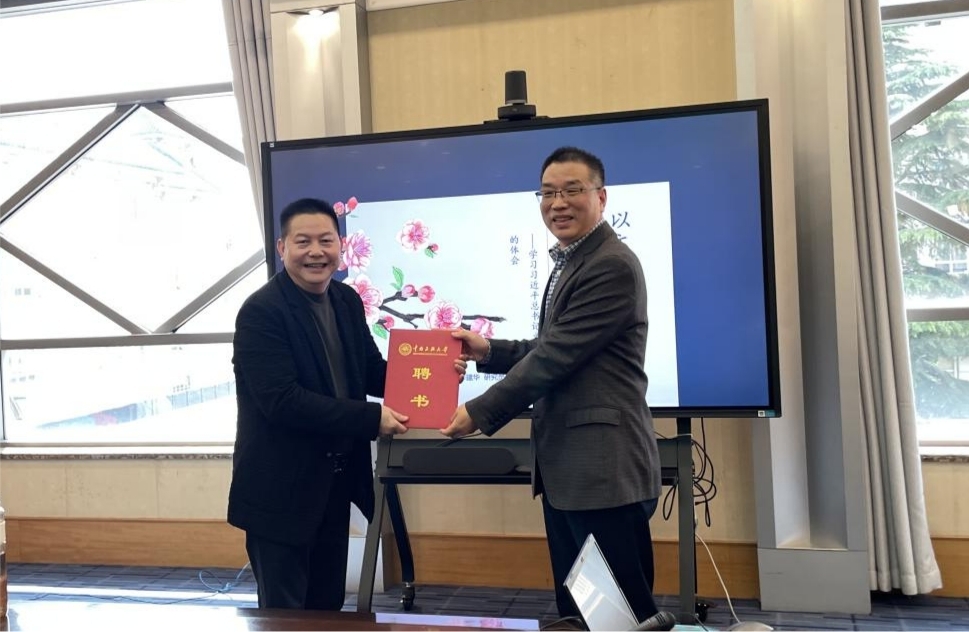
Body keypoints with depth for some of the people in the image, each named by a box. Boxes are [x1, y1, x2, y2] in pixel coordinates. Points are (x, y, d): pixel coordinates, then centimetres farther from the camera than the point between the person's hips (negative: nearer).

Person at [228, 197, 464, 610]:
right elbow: (282, 400, -26)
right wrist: (371, 419, -25)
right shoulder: (261, 312, -18)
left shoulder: (347, 301, 5)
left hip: (336, 480, 7)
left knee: (328, 604, 20)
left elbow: (372, 372, 11)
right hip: (281, 488, -7)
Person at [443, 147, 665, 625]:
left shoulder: (612, 266, -15)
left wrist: (480, 413, -11)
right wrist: (488, 351, 5)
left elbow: (558, 356, -18)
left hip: (605, 471, -10)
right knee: (575, 610, 17)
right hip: (566, 470, 10)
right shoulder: (570, 263, 18)